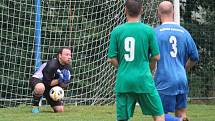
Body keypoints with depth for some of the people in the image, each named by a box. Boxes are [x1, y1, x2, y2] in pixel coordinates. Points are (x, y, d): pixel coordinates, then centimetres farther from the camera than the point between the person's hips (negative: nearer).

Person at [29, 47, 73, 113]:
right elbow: (47, 83, -27)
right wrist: (59, 80, -31)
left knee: (60, 110, -5)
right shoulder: (51, 65, -29)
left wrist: (64, 81, -24)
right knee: (40, 88, -46)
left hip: (50, 88, 6)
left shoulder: (68, 68, -7)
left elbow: (63, 86, -2)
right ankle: (35, 106, -19)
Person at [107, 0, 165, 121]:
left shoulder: (117, 31, 0)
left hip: (123, 82, 2)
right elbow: (156, 57, -1)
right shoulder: (149, 30, -4)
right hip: (144, 80, -2)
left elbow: (112, 59, 1)